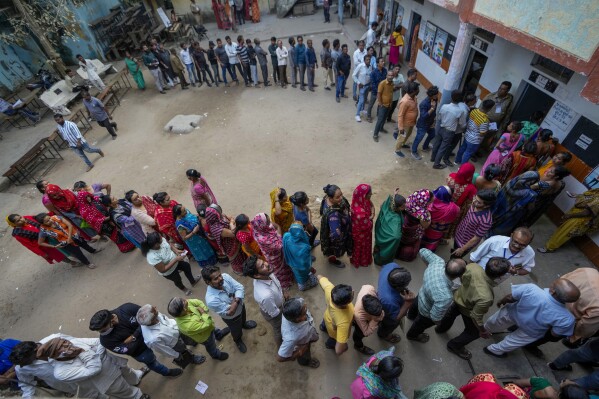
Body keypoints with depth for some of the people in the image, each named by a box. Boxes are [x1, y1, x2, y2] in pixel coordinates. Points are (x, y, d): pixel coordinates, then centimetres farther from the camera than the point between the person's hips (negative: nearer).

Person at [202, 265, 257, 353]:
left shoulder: (225, 276, -30)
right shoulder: (211, 300, -44)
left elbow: (240, 288, -25)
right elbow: (229, 312, -35)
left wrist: (236, 301, -38)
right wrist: (235, 299, -27)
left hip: (241, 305, 4)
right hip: (232, 318, -4)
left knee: (243, 317, 37)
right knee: (237, 332, 27)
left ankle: (243, 324, 72)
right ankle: (238, 341, 62)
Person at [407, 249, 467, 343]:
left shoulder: (438, 261, -35)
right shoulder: (445, 297, -48)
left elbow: (423, 251, -14)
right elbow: (435, 317, -31)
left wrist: (428, 265, 3)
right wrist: (439, 323, -8)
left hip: (422, 294, 6)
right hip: (427, 312, -5)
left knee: (415, 305, 41)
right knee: (420, 325, 31)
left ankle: (411, 316, 78)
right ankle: (412, 335, 66)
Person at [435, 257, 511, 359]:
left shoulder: (472, 266, -35)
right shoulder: (486, 298, -45)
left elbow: (461, 277, -12)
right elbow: (476, 316, -27)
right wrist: (482, 331, -7)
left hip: (458, 297, 6)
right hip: (468, 310, -5)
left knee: (451, 313, 37)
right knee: (473, 332, 27)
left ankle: (441, 328, 65)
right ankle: (454, 346, 51)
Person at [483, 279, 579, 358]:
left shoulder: (530, 289, -42)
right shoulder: (566, 319, -38)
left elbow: (509, 298, -22)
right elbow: (555, 334, -16)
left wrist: (501, 302, 1)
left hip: (511, 313, 0)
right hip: (531, 332, 0)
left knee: (494, 322, 36)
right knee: (512, 341, 33)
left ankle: (486, 329, 65)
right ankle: (494, 350, 57)